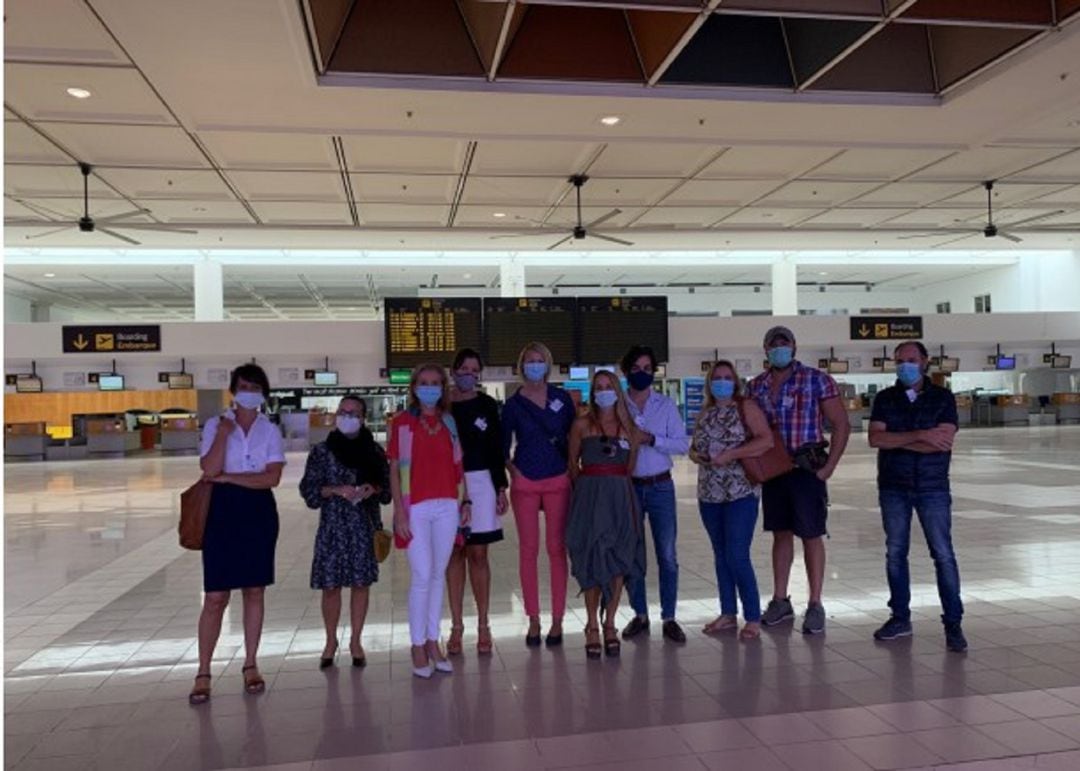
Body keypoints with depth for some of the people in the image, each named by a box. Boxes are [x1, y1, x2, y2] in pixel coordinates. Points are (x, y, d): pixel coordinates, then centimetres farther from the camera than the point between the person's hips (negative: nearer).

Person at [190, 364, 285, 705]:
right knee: (215, 597, -1)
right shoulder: (215, 425, 1)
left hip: (259, 512, 2)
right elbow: (210, 470, -13)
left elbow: (272, 477, -9)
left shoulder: (270, 431, 4)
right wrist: (224, 432, -17)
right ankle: (203, 674, 9)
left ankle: (250, 666, 21)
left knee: (254, 591, 9)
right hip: (223, 511, -1)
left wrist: (227, 476, -12)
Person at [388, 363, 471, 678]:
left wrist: (464, 502, 7)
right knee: (422, 577, -4)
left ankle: (433, 642, 21)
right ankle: (418, 647, 10)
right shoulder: (402, 422, -1)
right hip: (416, 508, -4)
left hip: (447, 507, 4)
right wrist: (399, 511, -8)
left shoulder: (449, 422, 10)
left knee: (438, 575, 9)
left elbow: (457, 466, 13)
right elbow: (395, 470, -2)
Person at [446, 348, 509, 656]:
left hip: (480, 482, 0)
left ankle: (483, 626, 13)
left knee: (478, 555, 3)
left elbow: (496, 448, 6)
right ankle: (456, 626, 14)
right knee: (455, 553, 6)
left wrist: (501, 488, 2)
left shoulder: (487, 405, 4)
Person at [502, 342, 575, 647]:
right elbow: (503, 446, 8)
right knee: (528, 550, 3)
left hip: (558, 481, 0)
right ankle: (533, 620, 13)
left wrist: (573, 466, 3)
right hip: (525, 483, 0)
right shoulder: (513, 404, 2)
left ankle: (557, 620, 12)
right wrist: (512, 470, -3)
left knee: (557, 548, 3)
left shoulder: (562, 398, 5)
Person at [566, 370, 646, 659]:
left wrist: (637, 441, 1)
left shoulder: (629, 426, 10)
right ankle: (592, 626, 9)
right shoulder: (582, 425, 4)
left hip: (620, 495, 2)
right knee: (592, 558, -2)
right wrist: (589, 484, 4)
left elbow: (629, 467, 14)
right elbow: (573, 463, 8)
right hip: (590, 495, -2)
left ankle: (609, 624, 15)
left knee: (618, 559, 2)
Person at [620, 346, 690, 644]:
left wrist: (651, 440, -15)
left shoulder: (666, 405, 4)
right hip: (628, 486, 1)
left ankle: (668, 618, 13)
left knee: (667, 556, 1)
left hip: (661, 487, 0)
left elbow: (683, 444, -3)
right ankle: (639, 615, 22)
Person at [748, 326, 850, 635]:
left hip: (806, 469, -4)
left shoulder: (816, 380, -4)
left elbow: (841, 425, -5)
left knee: (811, 536, 2)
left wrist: (829, 467, -10)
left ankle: (815, 606, 10)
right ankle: (780, 601, 22)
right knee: (781, 534, 13)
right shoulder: (756, 386, 8)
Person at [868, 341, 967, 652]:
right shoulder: (884, 399, 4)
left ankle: (953, 624, 6)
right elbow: (875, 438, -11)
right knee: (895, 553, 8)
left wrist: (895, 440, -13)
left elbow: (943, 441, -15)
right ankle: (900, 618, 20)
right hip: (893, 488, 2)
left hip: (932, 487, -2)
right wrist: (920, 436, -18)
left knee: (943, 555, -2)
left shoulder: (943, 398, -1)